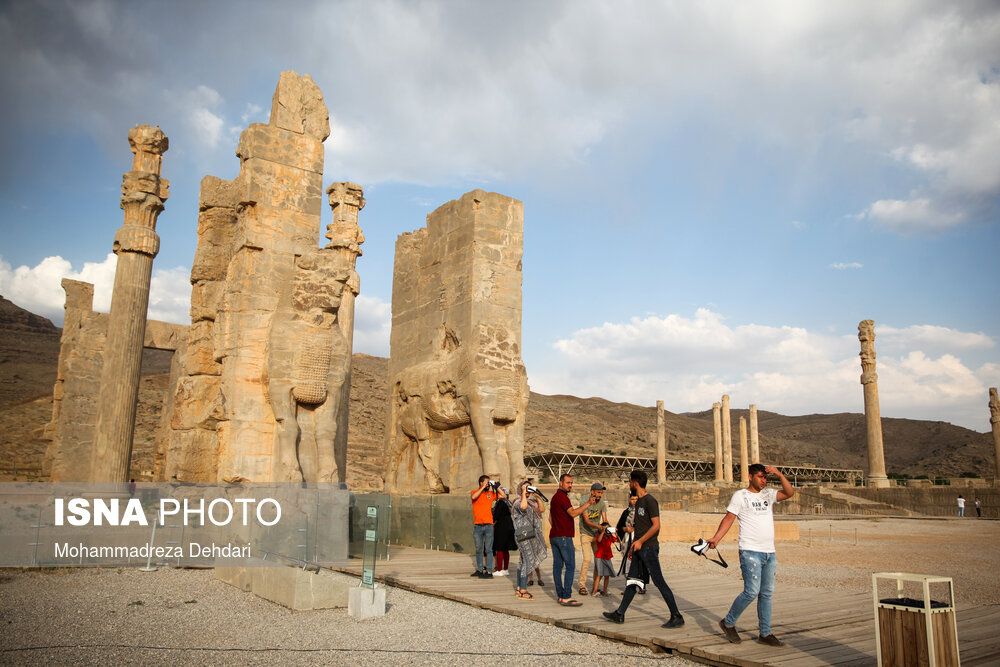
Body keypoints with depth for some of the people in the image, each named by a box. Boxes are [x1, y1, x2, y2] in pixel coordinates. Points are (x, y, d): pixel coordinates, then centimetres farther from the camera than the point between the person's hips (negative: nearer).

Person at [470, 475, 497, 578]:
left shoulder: (491, 493, 8)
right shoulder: (475, 492, 3)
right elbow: (474, 497, -20)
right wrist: (483, 487, -17)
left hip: (488, 525, 0)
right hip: (477, 526, 0)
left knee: (488, 549, -3)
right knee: (478, 549, 9)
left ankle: (489, 571, -2)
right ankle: (479, 570, 19)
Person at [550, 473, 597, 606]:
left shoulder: (555, 496, 20)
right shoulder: (562, 496, -12)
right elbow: (573, 513, -20)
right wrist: (589, 503, -20)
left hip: (554, 535, 10)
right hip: (564, 536, -10)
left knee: (557, 565, 8)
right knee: (570, 566, -9)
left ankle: (560, 595, 11)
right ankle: (566, 597, -13)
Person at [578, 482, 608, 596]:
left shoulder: (602, 504, 1)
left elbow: (604, 519, -6)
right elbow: (586, 521, -23)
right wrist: (598, 527, -38)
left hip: (596, 535, 5)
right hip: (585, 534, -5)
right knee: (587, 559, -16)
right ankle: (582, 586, -7)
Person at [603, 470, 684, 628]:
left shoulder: (650, 501, -13)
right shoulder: (638, 501, 15)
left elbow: (656, 526, -19)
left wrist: (640, 541, -20)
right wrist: (633, 545, 21)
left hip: (649, 548, -9)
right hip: (639, 549, 9)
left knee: (659, 582, -7)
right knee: (632, 580, 12)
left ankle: (677, 617, -1)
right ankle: (620, 614, 18)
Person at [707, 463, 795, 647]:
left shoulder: (769, 494, 12)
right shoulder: (740, 495, -2)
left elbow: (789, 493, -1)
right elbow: (729, 518, -5)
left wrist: (779, 475, -14)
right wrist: (716, 538, -17)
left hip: (769, 552, 6)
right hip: (750, 551, -6)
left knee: (766, 593, 9)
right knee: (751, 592, -11)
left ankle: (765, 634, 17)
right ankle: (728, 623, 7)